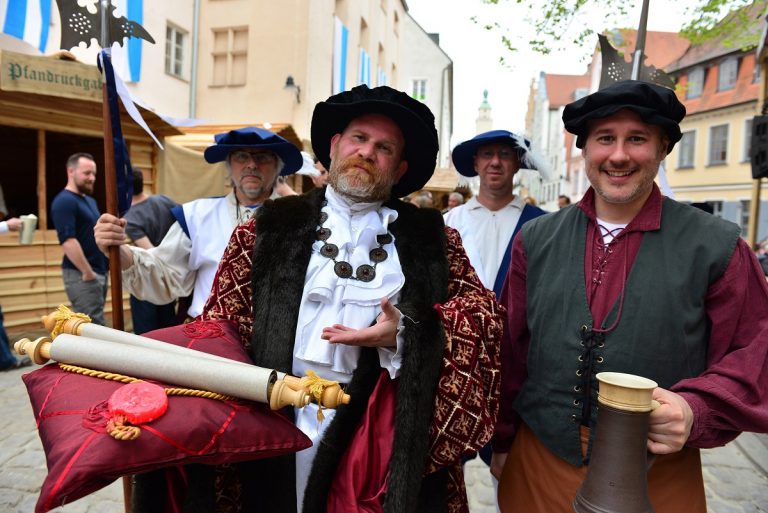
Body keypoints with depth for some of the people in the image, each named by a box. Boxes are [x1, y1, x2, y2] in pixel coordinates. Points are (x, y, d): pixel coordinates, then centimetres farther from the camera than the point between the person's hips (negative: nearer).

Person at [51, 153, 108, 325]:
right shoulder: (64, 201, -12)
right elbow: (68, 240, -22)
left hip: (100, 271, 9)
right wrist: (87, 272, -20)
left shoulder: (90, 201, 17)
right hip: (81, 274, -9)